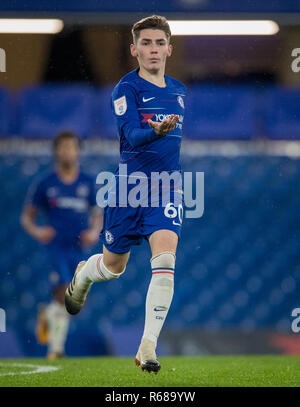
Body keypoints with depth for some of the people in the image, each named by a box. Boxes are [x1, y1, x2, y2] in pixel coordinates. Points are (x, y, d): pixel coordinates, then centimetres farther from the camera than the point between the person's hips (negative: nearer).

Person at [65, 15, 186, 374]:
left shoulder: (179, 91, 10)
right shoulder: (126, 89, -8)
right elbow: (132, 134, -24)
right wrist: (156, 131, -43)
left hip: (166, 189, 3)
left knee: (165, 260, -20)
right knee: (113, 268, 13)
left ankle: (148, 347, -17)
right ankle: (83, 274, 51)